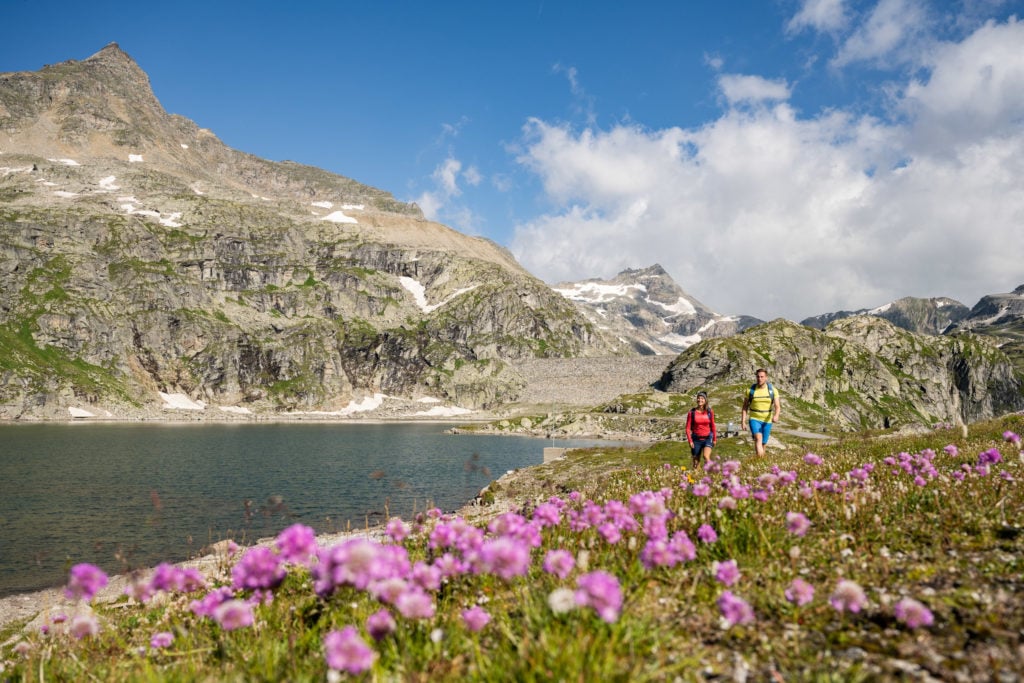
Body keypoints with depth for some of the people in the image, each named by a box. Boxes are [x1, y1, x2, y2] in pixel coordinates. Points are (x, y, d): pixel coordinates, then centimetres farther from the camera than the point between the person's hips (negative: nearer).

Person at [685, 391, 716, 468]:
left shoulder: (710, 412, -2)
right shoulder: (692, 412, -5)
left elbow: (712, 426, 9)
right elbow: (688, 428, -2)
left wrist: (714, 439, 14)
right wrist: (690, 441, -10)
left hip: (707, 438, 0)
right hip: (696, 440, 1)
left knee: (706, 456, -25)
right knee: (696, 462, 7)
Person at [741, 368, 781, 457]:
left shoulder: (773, 390, -5)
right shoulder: (750, 390, -6)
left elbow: (777, 406, -12)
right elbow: (745, 407, 0)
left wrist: (776, 416, -33)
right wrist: (743, 421, -7)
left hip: (767, 421, 2)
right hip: (754, 420, -2)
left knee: (763, 444, 10)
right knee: (758, 439, -27)